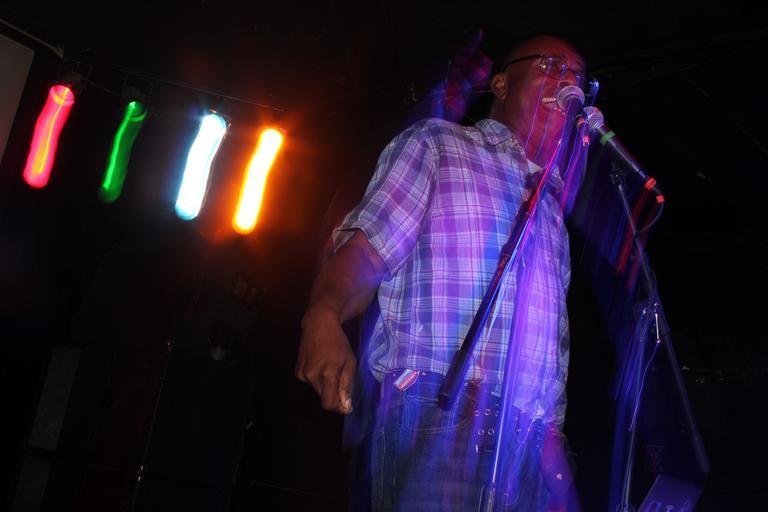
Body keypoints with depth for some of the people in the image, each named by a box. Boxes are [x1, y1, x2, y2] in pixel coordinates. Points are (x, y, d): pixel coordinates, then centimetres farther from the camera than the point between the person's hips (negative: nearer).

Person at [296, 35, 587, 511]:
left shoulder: (552, 205, 28)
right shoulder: (437, 143, 12)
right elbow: (366, 249, -2)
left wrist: (553, 438, 15)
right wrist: (324, 314, -23)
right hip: (438, 414, -5)